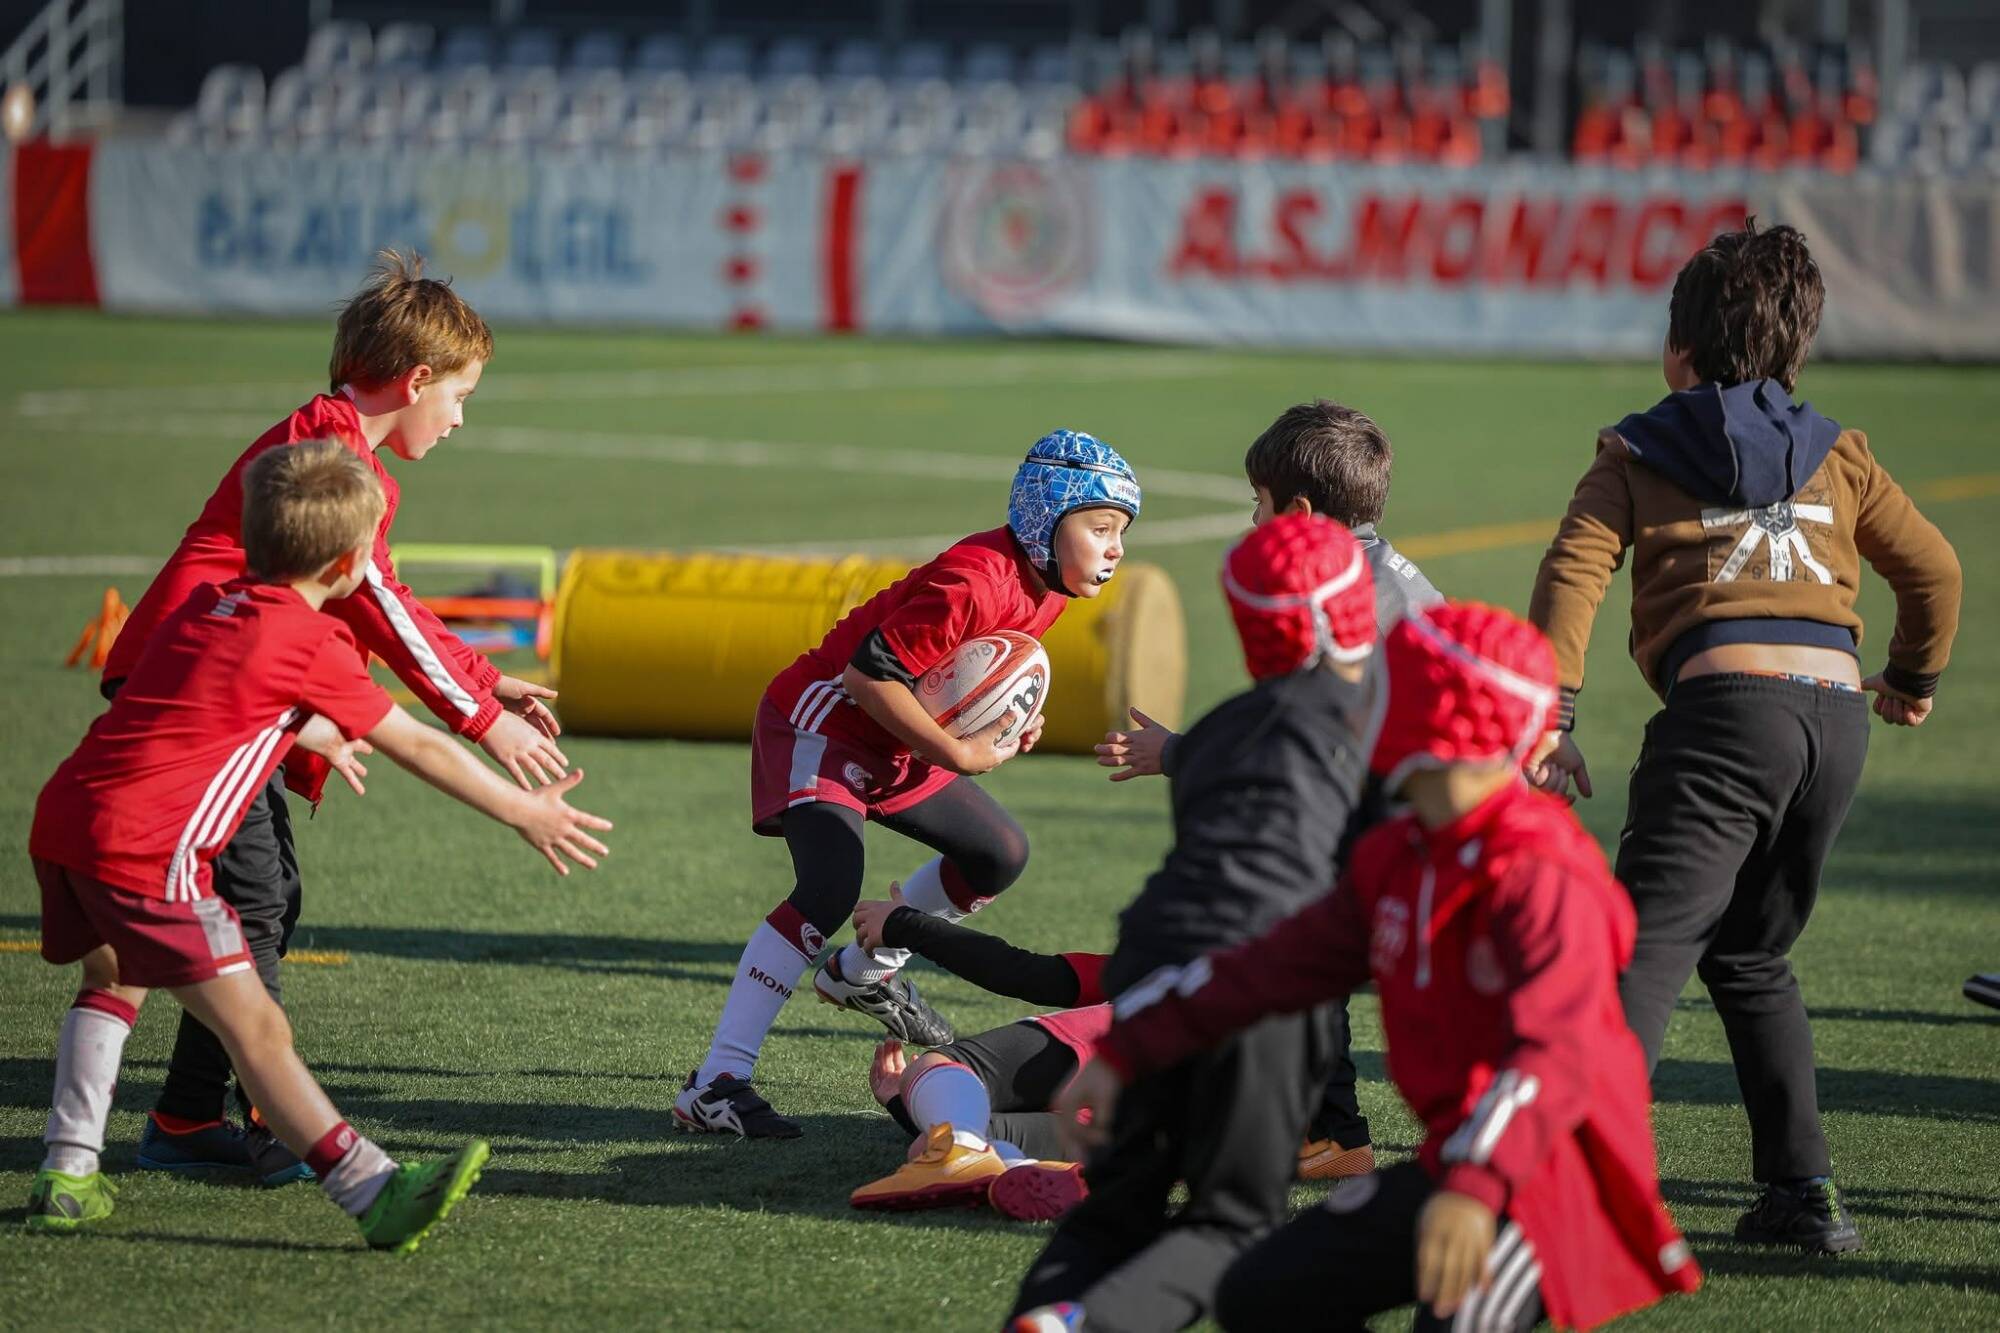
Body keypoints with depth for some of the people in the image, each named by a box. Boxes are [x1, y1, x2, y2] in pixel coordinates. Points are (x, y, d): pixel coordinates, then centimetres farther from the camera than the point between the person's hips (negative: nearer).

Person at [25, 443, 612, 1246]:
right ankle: (374, 1194, -16)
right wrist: (525, 813, 16)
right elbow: (418, 749, 5)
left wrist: (319, 736, 61)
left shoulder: (203, 606, 20)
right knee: (254, 1028, -11)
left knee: (114, 977, 31)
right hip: (143, 849, -8)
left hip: (62, 819, 8)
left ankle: (67, 1179, 26)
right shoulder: (312, 644, -3)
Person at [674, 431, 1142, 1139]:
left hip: (893, 746, 10)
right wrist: (957, 755, -23)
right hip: (821, 725, -10)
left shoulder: (1048, 584, 1)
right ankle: (714, 1085, -27)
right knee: (830, 889, -26)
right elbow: (870, 670, -30)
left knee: (1000, 855, 16)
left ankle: (864, 974, 35)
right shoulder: (976, 581, -29)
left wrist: (1003, 723, -2)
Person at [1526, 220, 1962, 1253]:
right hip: (1837, 713, 5)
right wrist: (1914, 680, 41)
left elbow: (1573, 574, -1)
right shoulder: (1837, 454, 23)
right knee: (1751, 955, 21)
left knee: (1648, 944, -15)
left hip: (1726, 705, -5)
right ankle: (1803, 1193, 16)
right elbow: (1933, 568, 23)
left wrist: (1549, 717, -6)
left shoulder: (1636, 452, 13)